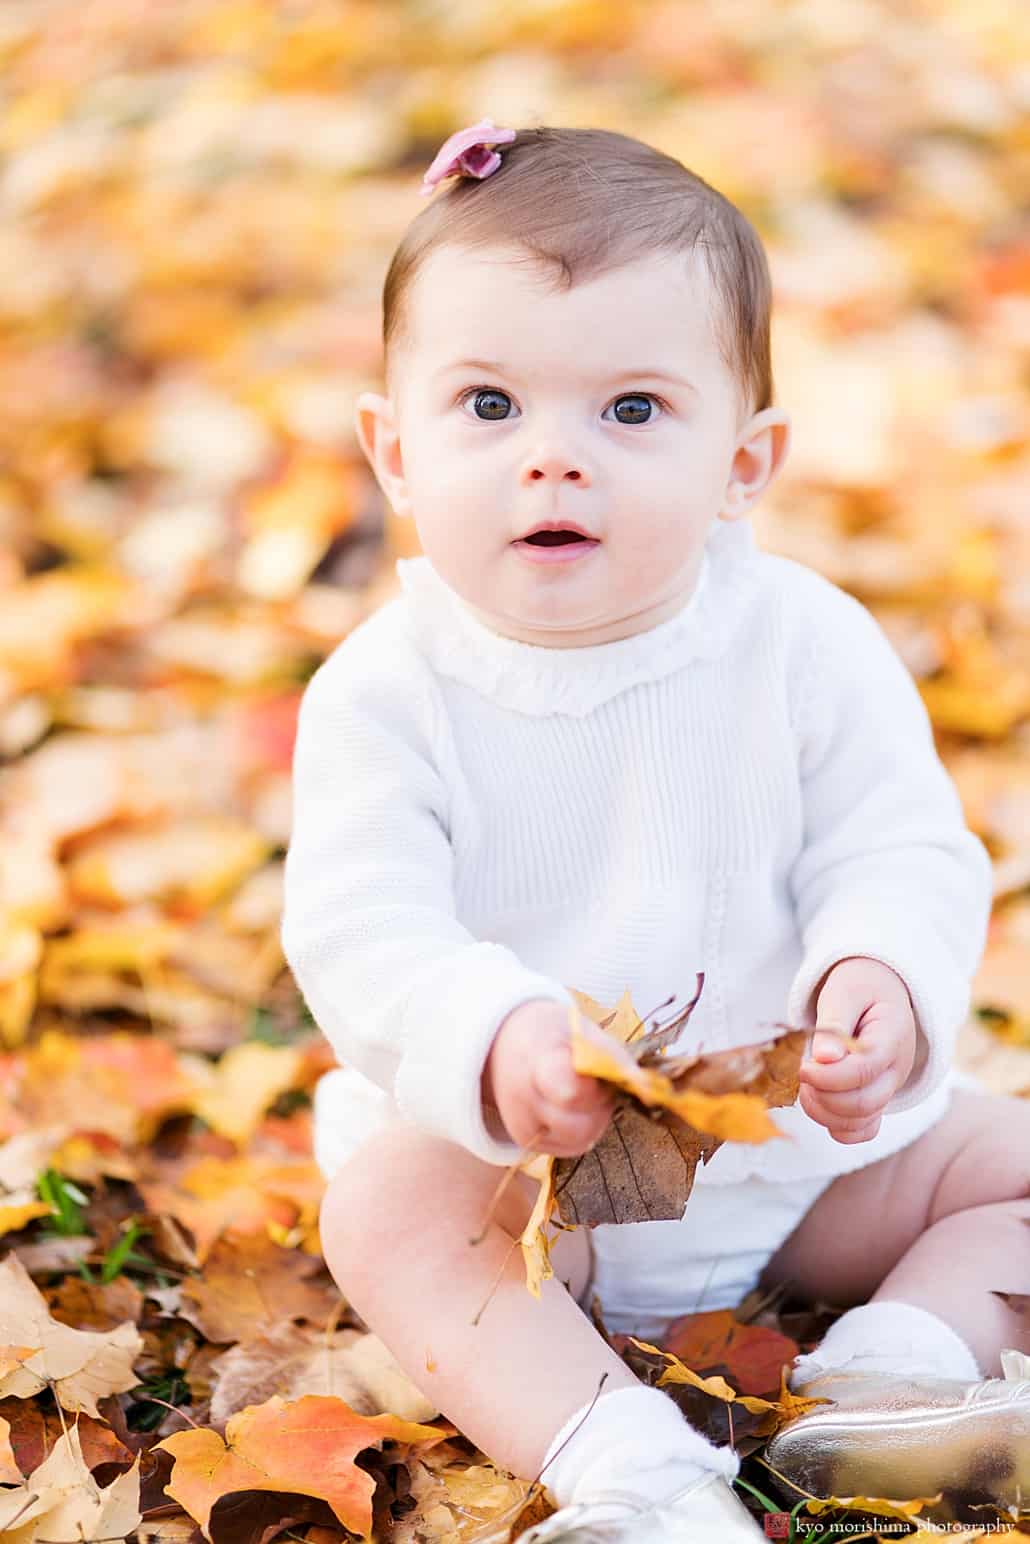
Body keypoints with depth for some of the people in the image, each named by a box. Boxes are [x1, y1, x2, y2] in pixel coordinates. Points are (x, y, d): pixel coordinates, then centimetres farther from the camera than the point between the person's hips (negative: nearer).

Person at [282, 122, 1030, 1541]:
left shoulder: (808, 645, -11)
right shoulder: (386, 692, -15)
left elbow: (905, 859, -13)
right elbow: (360, 930, -23)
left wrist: (880, 985, -36)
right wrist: (495, 1042, -43)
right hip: (501, 1153, -2)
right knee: (384, 1210, -30)